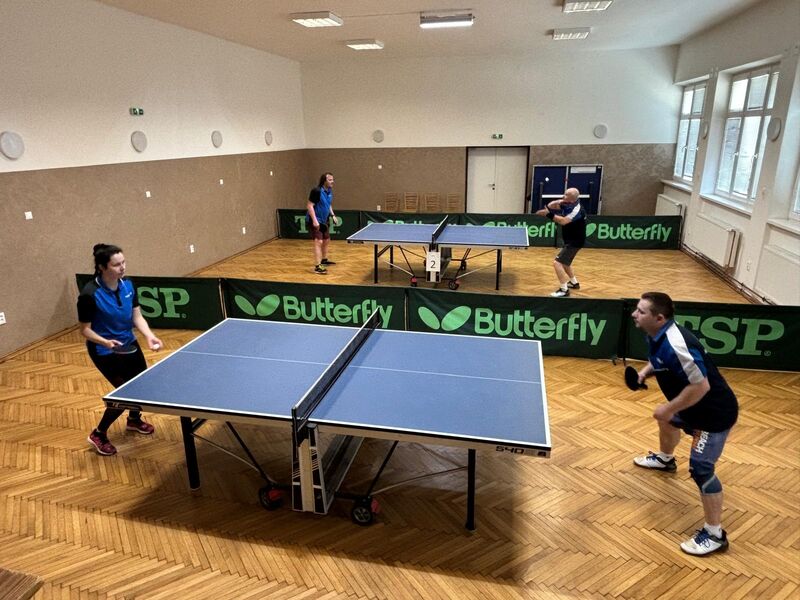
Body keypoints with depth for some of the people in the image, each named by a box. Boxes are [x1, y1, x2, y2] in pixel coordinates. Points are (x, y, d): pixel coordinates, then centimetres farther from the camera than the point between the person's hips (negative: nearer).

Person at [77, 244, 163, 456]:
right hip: (104, 351, -6)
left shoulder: (127, 285, -8)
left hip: (129, 344, 7)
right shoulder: (90, 295, -26)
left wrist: (149, 335, -20)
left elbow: (137, 316, -3)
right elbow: (85, 329, -18)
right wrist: (105, 342, -35)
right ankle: (98, 434, 19)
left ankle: (134, 420, 47)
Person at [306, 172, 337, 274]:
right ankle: (318, 266, -17)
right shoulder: (317, 191, -20)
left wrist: (332, 215, 8)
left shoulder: (330, 192, 5)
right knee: (318, 242, -17)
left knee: (326, 240, 21)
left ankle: (324, 260, 41)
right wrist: (314, 220, -27)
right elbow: (309, 206, -21)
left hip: (323, 221, 9)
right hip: (315, 221, -9)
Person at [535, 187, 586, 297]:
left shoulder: (577, 209, -25)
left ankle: (564, 290, -14)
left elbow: (563, 221, -38)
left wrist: (549, 214, -41)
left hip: (574, 242, -10)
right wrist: (557, 202, -20)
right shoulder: (567, 205, 1)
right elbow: (550, 206, 1)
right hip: (570, 241, 10)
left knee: (557, 263, -18)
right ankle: (574, 283, 45)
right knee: (564, 262, 27)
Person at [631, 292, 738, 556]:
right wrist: (646, 371, -3)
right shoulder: (657, 335, -5)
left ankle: (715, 534, 5)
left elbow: (701, 386, -34)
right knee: (668, 422, 34)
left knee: (700, 468, -10)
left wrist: (669, 408, -25)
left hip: (715, 411, -11)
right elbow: (661, 361, 16)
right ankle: (665, 459, 65)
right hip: (693, 405, 11)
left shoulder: (675, 345, -36)